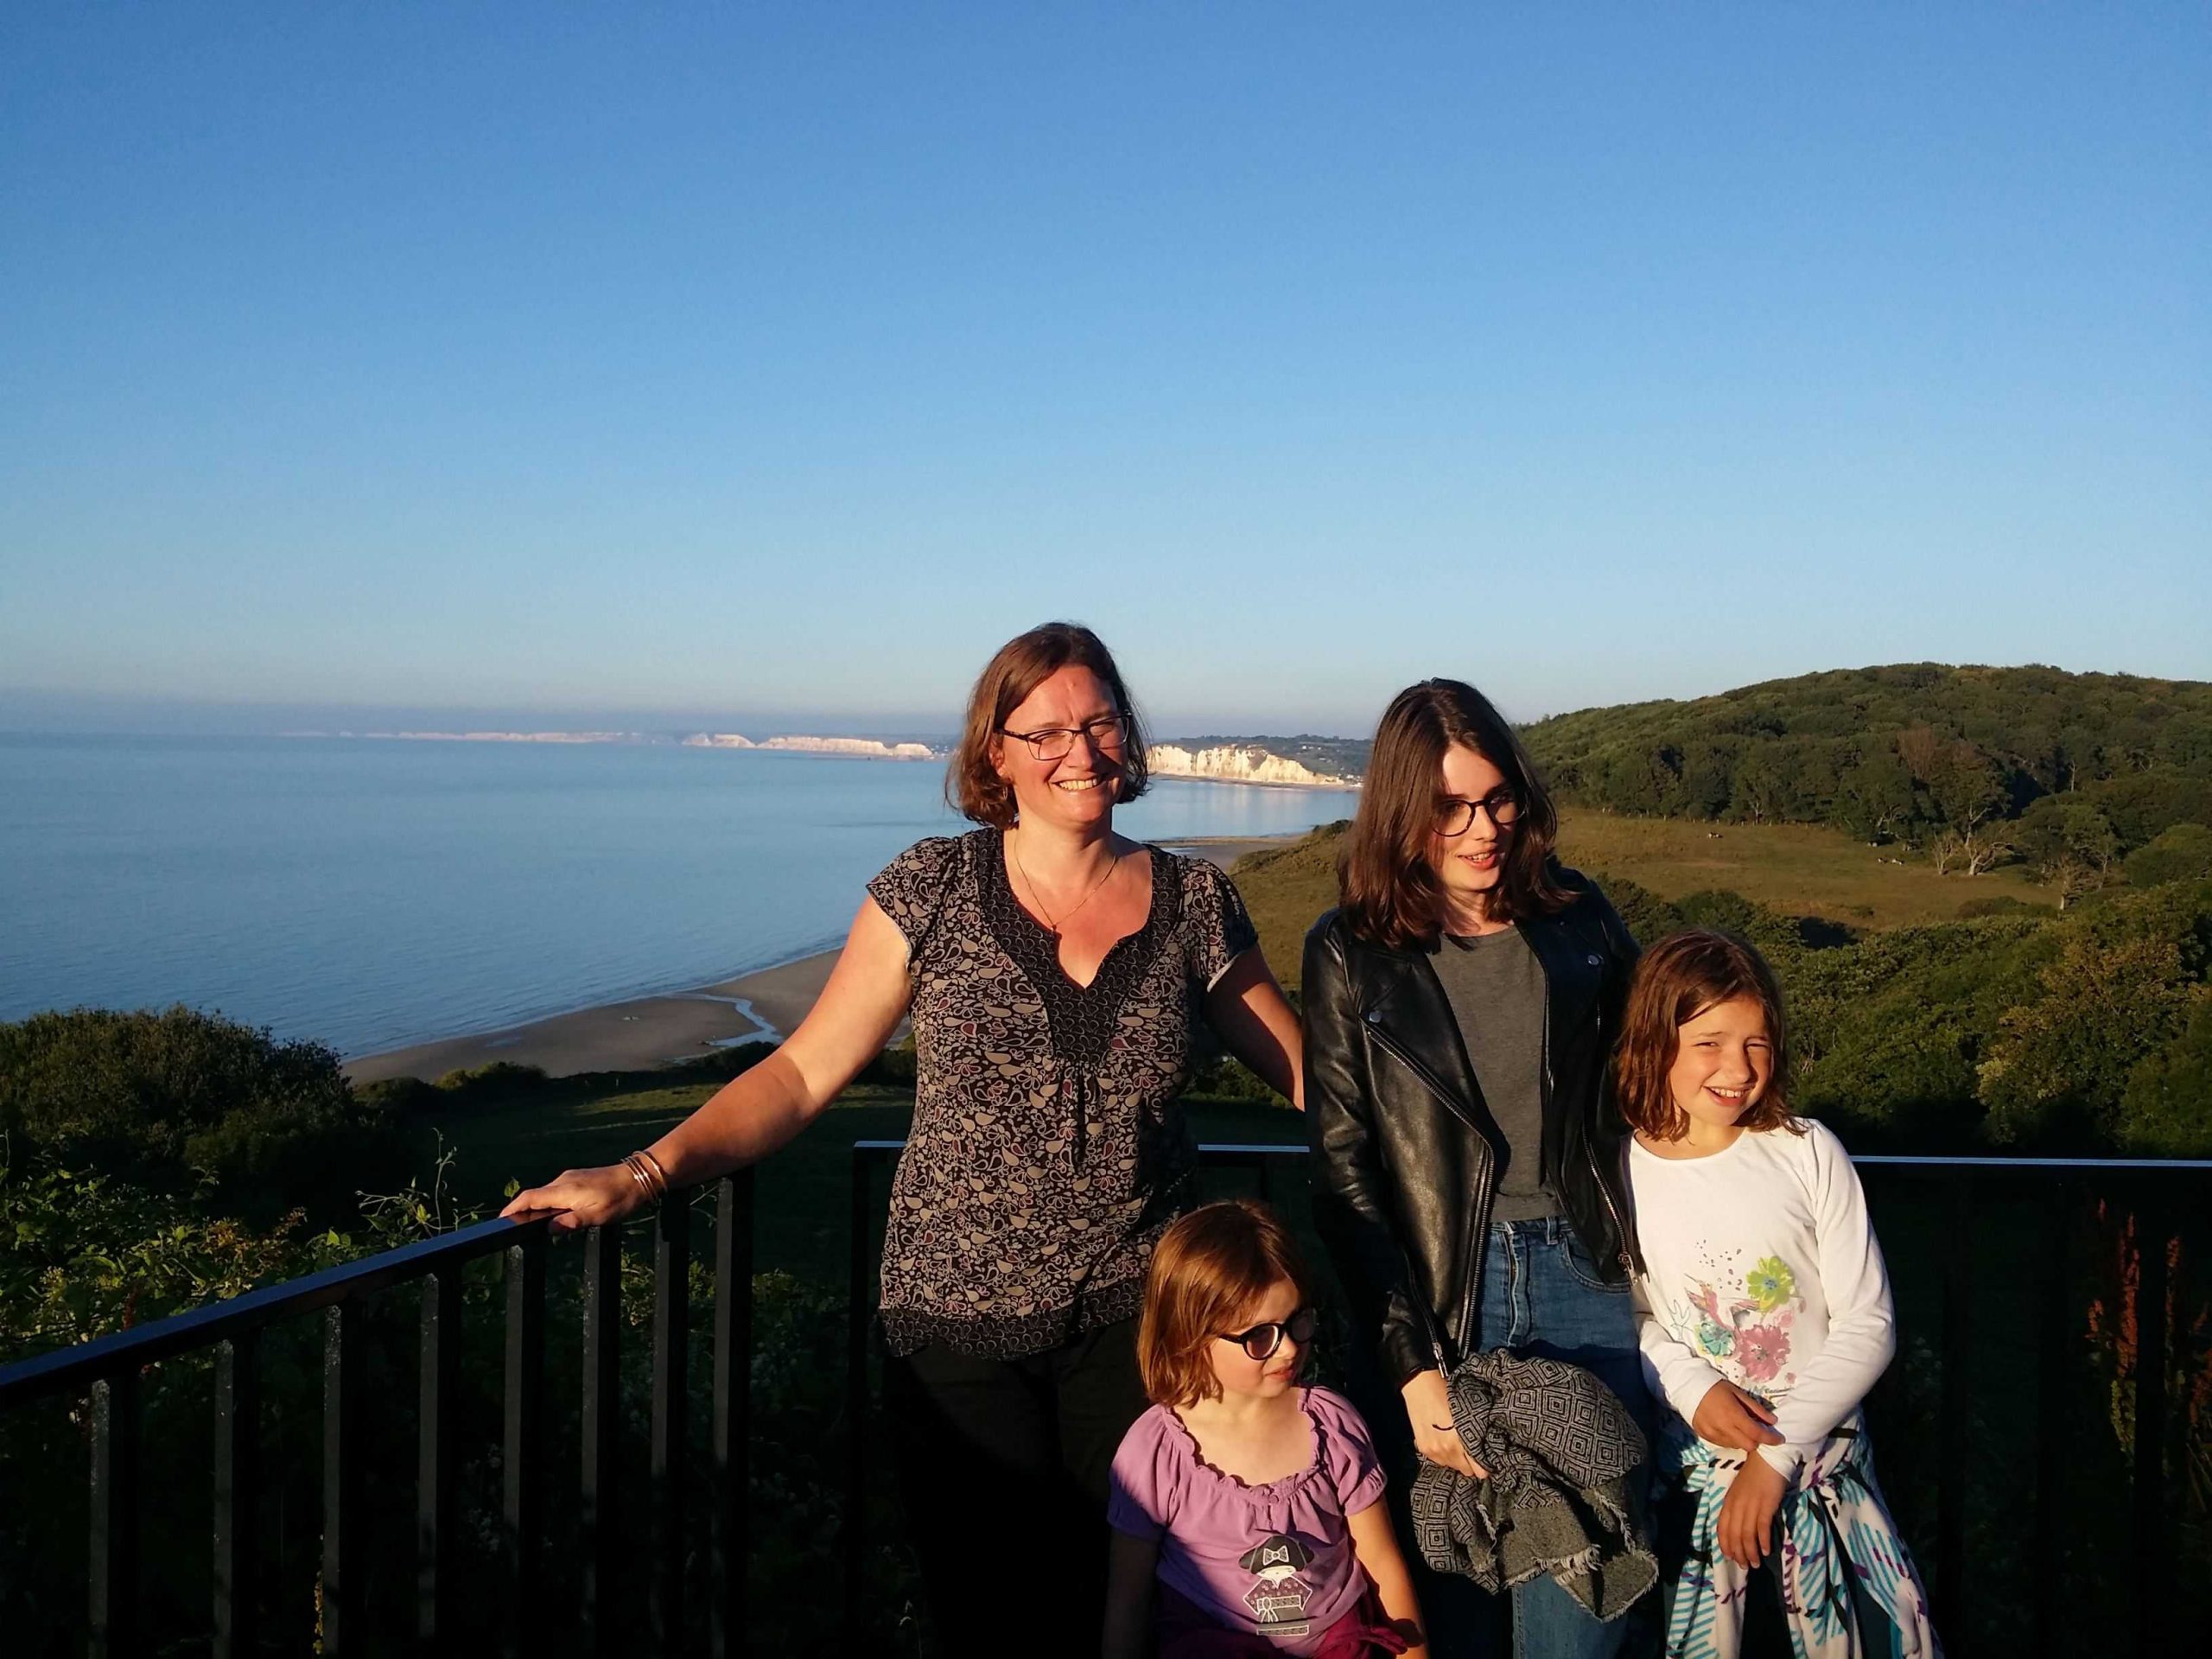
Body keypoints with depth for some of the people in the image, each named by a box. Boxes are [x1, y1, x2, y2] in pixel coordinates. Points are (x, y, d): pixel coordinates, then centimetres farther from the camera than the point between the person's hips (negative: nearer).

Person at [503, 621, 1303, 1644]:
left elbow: (1306, 1070, 9)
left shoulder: (1195, 904, 2)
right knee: (985, 1615, 9)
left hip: (1136, 1323, 1)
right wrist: (642, 1174, -13)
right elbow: (803, 1072, -3)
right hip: (960, 1321, -1)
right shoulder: (934, 890, -3)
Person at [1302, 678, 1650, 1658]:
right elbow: (1342, 1172, -3)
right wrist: (1411, 1366, -10)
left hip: (1586, 1279, 2)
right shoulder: (1351, 954, -1)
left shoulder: (1579, 919, 6)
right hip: (1436, 1290, -1)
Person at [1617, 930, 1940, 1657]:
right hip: (1691, 1459, 0)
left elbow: (1867, 1324, -8)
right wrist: (1687, 1384, -14)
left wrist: (1776, 1456, -13)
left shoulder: (1808, 1153, -10)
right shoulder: (1620, 1173, -9)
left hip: (1821, 1451, 0)